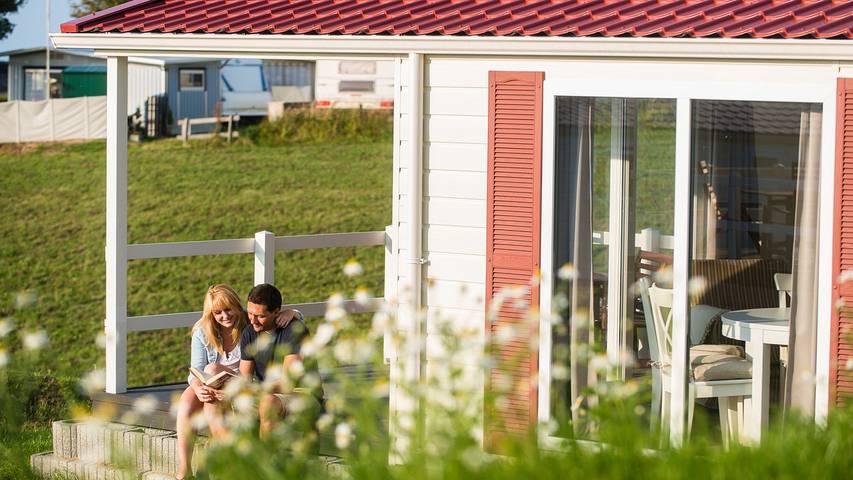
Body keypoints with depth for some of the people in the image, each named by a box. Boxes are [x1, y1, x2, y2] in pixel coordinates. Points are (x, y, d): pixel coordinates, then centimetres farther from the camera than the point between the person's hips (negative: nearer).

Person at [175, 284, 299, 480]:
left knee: (212, 369, -31)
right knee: (185, 406, -29)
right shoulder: (202, 333, -1)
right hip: (210, 388, 2)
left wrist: (290, 312, -25)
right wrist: (199, 389, -30)